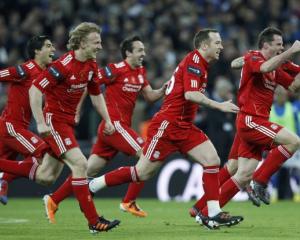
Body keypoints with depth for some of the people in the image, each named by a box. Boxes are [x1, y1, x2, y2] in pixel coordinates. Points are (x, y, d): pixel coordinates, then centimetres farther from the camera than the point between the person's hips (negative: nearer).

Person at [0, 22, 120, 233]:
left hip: (68, 122, 9)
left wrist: (107, 120, 10)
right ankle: (93, 222, -15)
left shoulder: (91, 66, 4)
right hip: (54, 121, -9)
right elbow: (35, 89, -21)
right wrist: (40, 123, -24)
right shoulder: (64, 65, -21)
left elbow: (96, 95, 19)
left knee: (46, 176, 10)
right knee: (80, 164, -17)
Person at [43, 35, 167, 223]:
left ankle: (53, 200, 13)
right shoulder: (116, 70, -12)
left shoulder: (140, 72, 13)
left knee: (90, 169, 8)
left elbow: (150, 96, 17)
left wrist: (164, 90, -2)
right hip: (114, 124, -8)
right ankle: (129, 202, -5)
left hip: (121, 126, 8)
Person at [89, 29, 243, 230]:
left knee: (212, 160, -6)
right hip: (167, 125, -9)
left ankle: (214, 215, -7)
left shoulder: (201, 64, 15)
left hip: (184, 126, 9)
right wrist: (218, 106, -26)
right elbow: (190, 94, -26)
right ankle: (89, 187, 8)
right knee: (142, 173, -3)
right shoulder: (193, 60, -14)